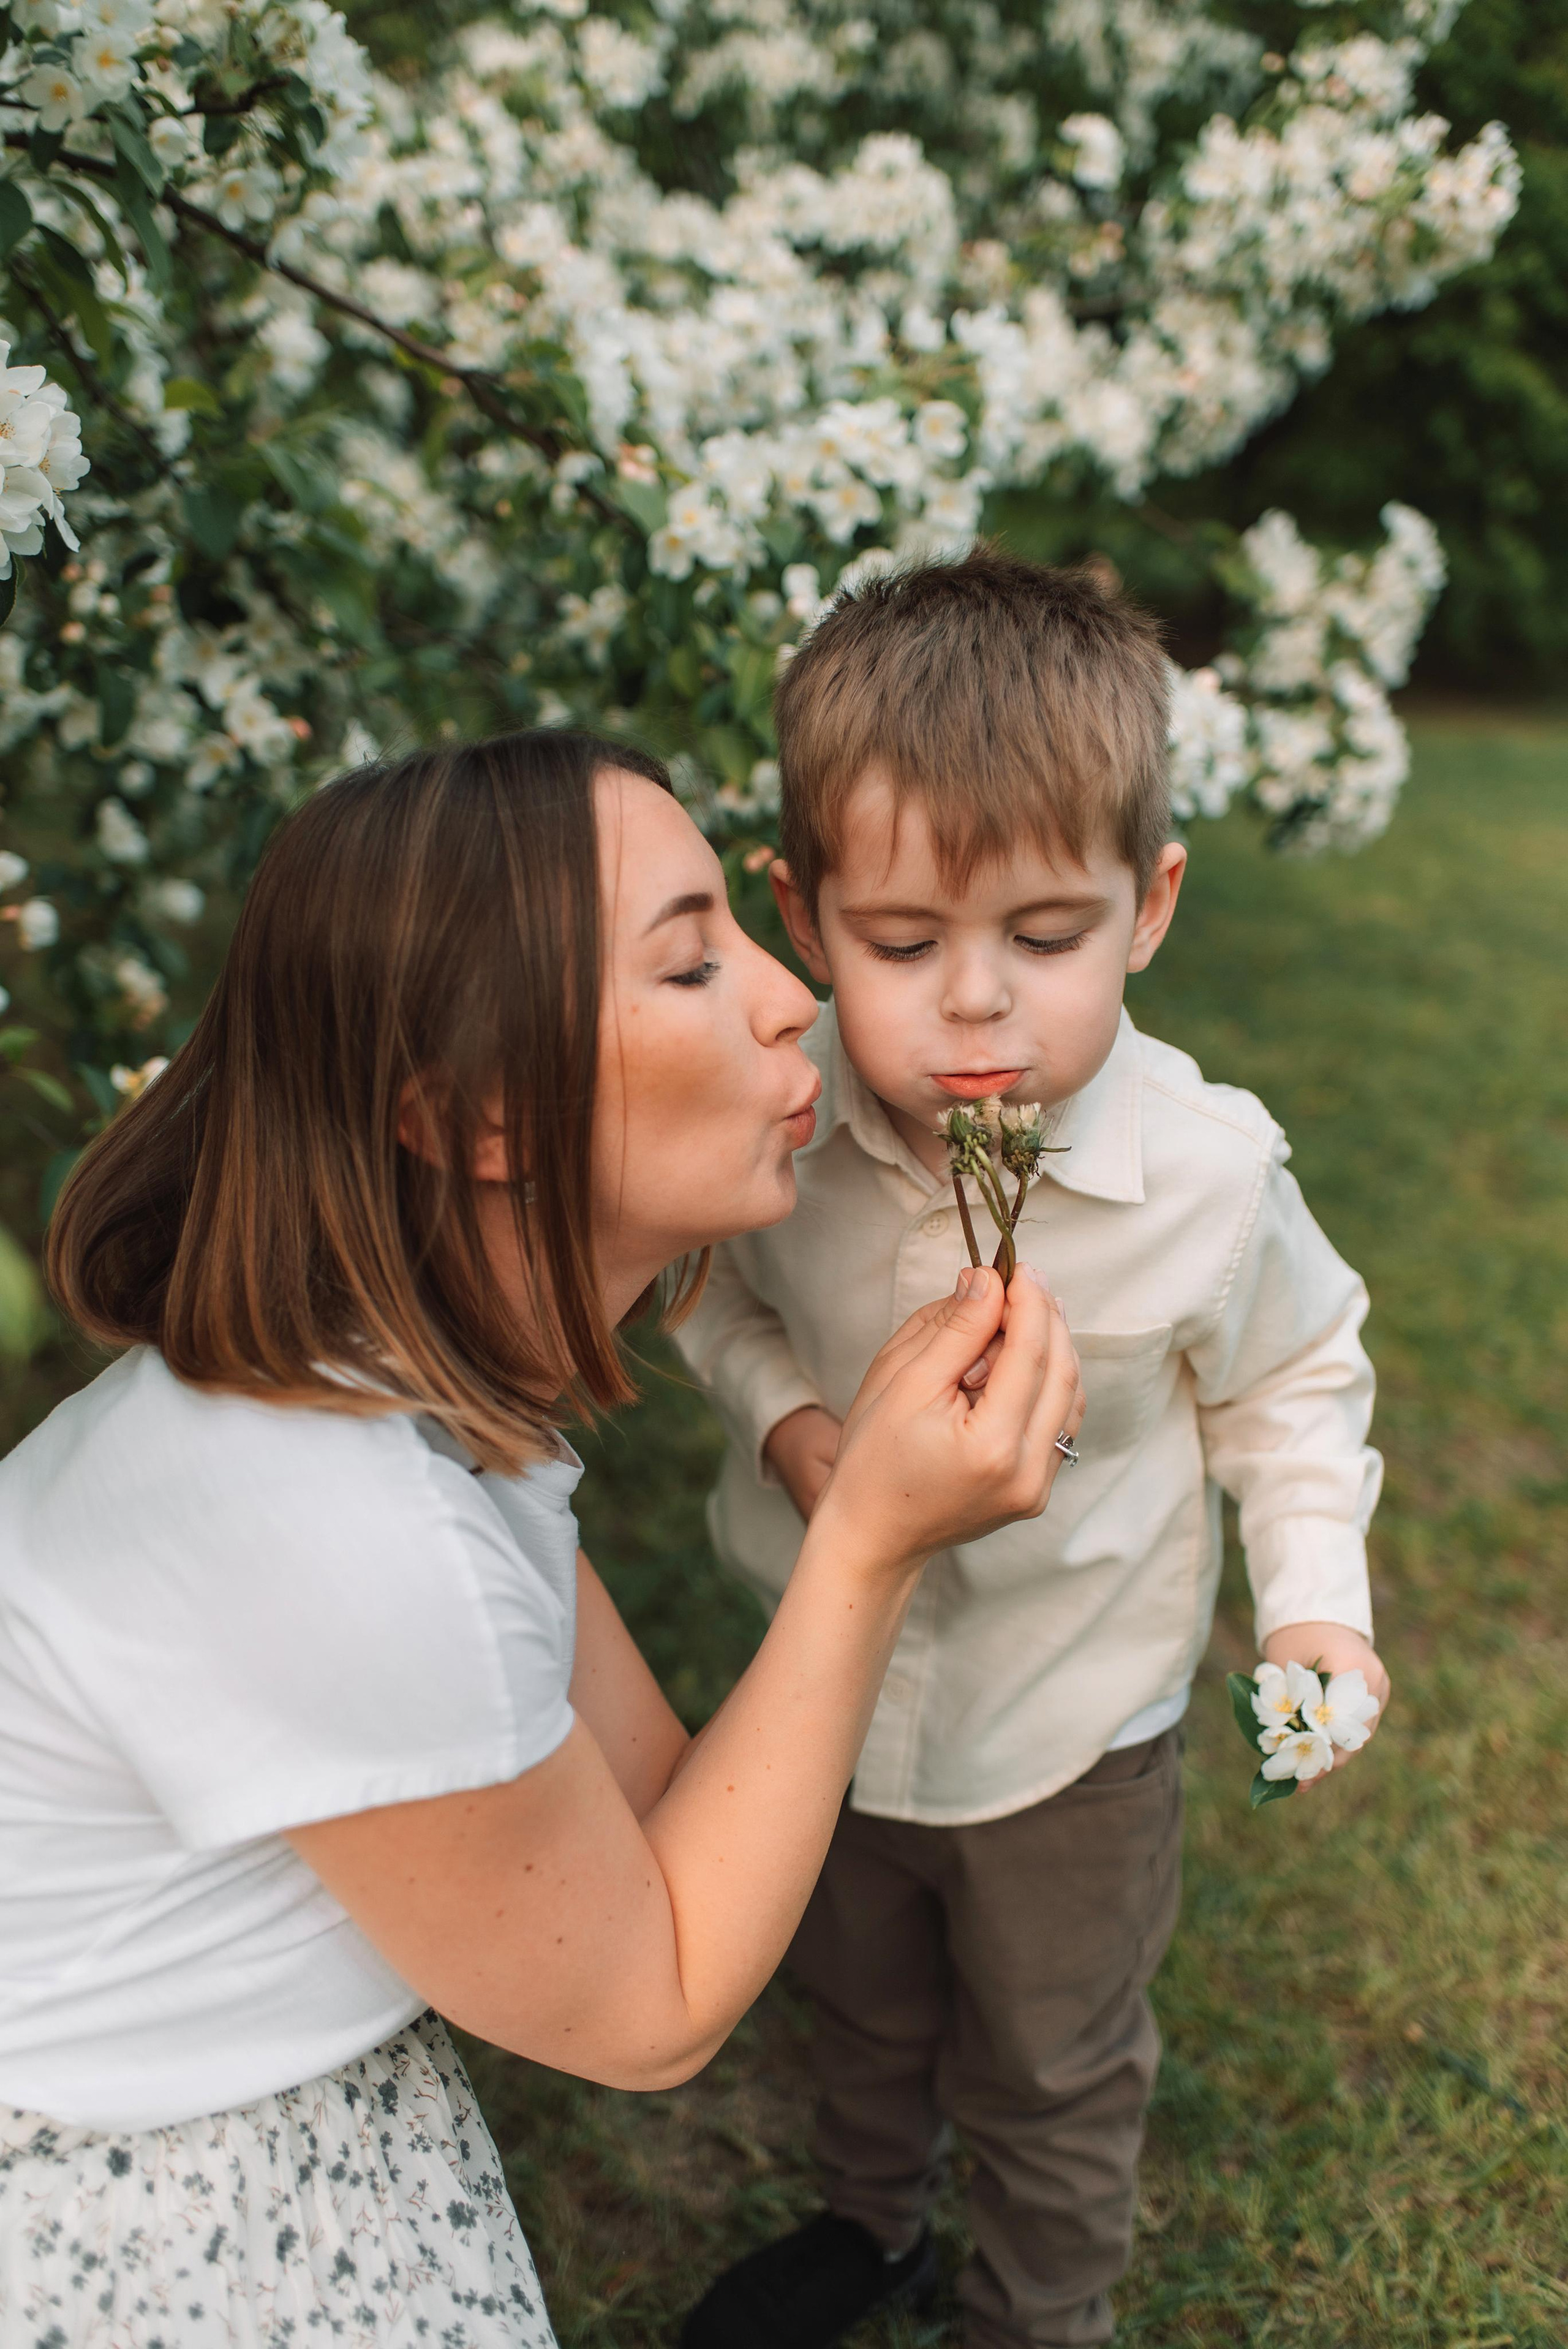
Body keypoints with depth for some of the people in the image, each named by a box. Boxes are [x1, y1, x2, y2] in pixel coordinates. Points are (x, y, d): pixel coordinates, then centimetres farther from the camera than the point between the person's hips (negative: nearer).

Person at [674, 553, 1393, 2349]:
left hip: (1072, 1739, -2)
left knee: (1051, 2076, 24)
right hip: (825, 1690, 3)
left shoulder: (1204, 1174, -29)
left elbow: (1293, 1378, -7)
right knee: (858, 2003, 32)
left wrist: (1314, 1595, -17)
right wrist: (784, 1416, -19)